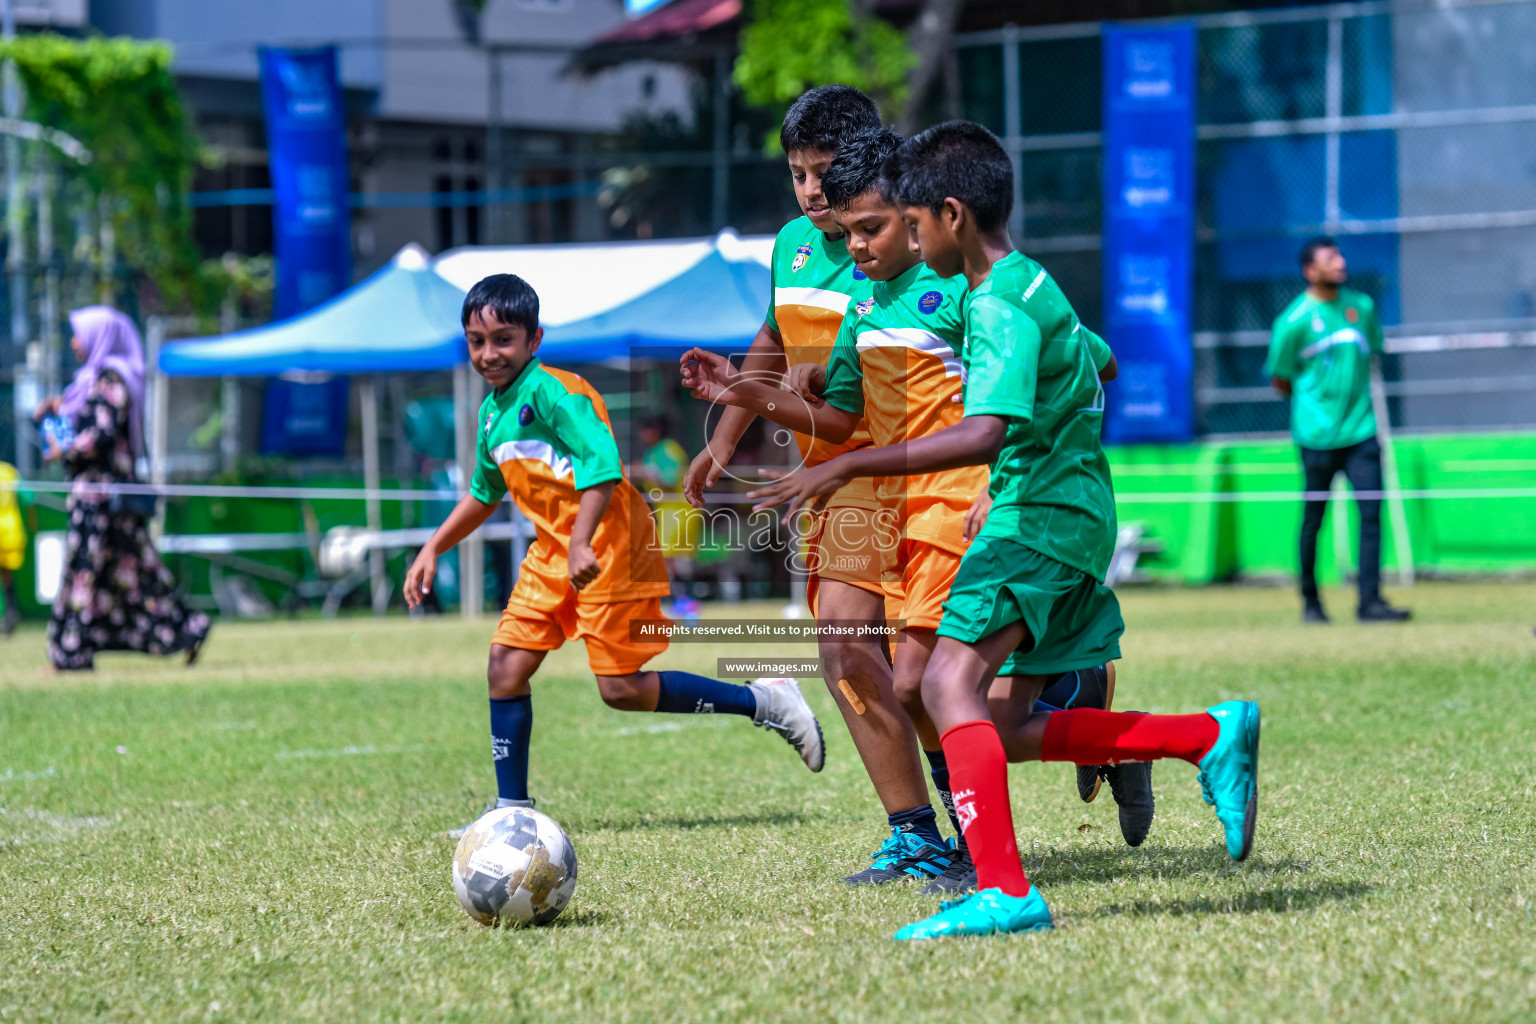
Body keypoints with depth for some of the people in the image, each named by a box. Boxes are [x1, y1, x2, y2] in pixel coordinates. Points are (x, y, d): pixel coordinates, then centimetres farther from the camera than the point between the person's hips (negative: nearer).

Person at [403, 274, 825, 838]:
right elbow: (483, 494, 30)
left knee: (621, 688, -9)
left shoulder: (551, 390, -15)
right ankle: (512, 808, 7)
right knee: (506, 666, -1)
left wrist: (581, 544, -34)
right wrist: (433, 549, 26)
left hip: (607, 547, -9)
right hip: (552, 553, 9)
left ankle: (764, 702, 3)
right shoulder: (491, 412, 13)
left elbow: (602, 463, -26)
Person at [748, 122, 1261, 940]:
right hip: (1068, 516, 10)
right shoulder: (1030, 286, 16)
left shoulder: (1000, 305, -16)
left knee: (950, 683, -23)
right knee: (1006, 731, 10)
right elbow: (1096, 363, 32)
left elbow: (985, 433, -31)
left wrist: (848, 466, -33)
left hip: (1041, 519, -10)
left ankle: (1004, 890, -33)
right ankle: (1209, 738, 14)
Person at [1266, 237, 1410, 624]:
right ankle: (1310, 600, 21)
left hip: (1361, 429, 4)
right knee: (1314, 518, 6)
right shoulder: (1294, 320, -7)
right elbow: (1280, 379, 2)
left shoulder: (1362, 306, 7)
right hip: (1317, 434, -4)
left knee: (1371, 512, -7)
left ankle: (1370, 600, -7)